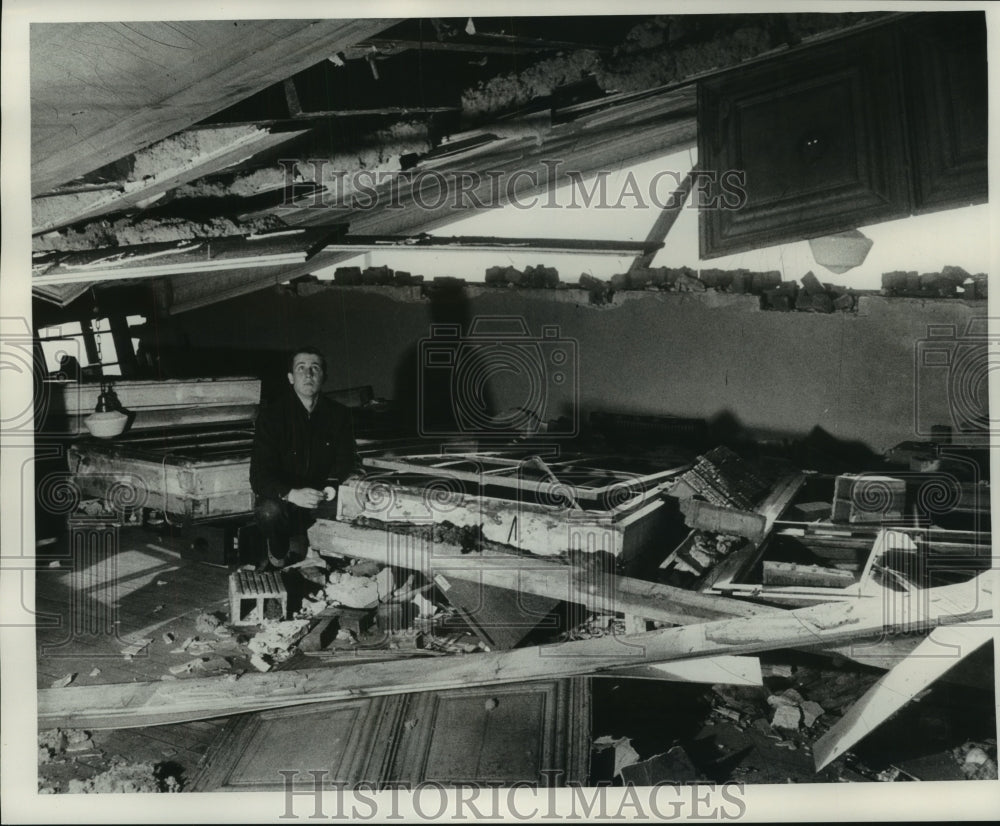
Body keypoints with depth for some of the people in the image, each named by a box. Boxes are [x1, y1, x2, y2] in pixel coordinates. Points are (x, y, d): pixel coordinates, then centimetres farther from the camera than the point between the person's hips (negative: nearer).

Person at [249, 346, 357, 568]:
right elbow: (259, 477, -16)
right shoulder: (271, 415, -10)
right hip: (282, 498, -3)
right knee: (270, 511, -35)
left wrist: (332, 485, -19)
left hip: (321, 500, 3)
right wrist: (292, 494, -36)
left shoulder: (338, 414, 0)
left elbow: (346, 459, 5)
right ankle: (278, 556, 1)